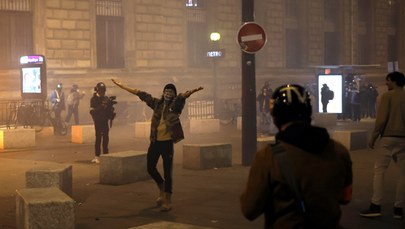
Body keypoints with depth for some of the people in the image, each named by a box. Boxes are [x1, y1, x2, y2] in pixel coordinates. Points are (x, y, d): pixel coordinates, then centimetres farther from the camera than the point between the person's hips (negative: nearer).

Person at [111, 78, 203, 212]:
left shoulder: (175, 105, -2)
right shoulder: (157, 103, 10)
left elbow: (182, 96, -22)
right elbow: (141, 94, 13)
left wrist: (192, 91, -44)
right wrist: (121, 86, 17)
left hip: (167, 142, -5)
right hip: (155, 142, 5)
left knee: (167, 172, -2)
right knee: (150, 167, 12)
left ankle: (167, 201, 6)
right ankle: (162, 190, 37)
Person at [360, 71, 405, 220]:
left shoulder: (387, 96, -5)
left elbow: (381, 119, -10)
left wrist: (373, 137, -3)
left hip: (388, 137, -4)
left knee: (379, 171, 0)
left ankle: (376, 206, -5)